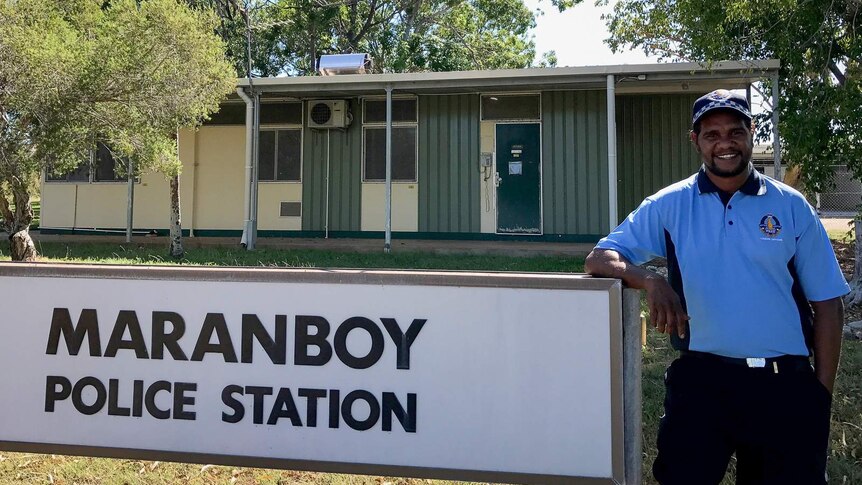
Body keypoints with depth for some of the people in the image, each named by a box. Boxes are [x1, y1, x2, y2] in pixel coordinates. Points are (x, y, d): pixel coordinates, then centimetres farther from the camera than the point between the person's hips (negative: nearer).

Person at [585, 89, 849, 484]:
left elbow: (827, 304, 6)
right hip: (702, 378, -1)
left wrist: (822, 393, 2)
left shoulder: (791, 206, 3)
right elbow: (599, 259, -3)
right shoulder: (669, 206, 1)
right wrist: (651, 281, -22)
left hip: (786, 383, 1)